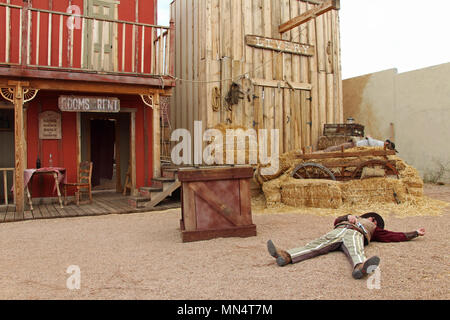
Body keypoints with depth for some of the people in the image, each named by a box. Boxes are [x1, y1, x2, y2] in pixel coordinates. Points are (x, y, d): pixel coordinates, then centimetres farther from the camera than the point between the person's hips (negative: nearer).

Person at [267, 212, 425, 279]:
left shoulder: (374, 229, 38)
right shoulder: (356, 218, 44)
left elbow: (395, 235, 35)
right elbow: (337, 220, 33)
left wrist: (416, 233, 41)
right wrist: (348, 217, 16)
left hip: (355, 234, -1)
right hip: (338, 231, 2)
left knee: (356, 251, -38)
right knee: (315, 246, -25)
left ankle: (360, 267, -73)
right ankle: (286, 256, -47)